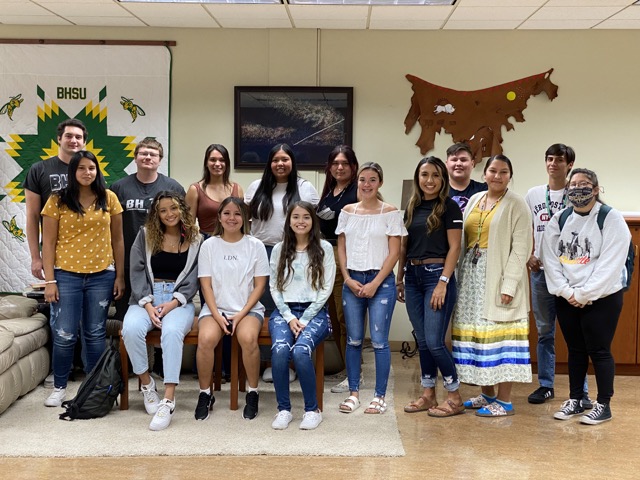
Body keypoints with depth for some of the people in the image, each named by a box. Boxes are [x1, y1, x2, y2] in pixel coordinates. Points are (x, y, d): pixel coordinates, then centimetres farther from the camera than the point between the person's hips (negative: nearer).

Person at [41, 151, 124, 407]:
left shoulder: (109, 198, 3)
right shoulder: (57, 201, -1)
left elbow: (117, 239, 7)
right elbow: (48, 243, -1)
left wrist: (120, 276, 4)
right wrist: (49, 281, -6)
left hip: (102, 275, 1)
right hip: (67, 275, -1)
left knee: (95, 334, 9)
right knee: (64, 335, -1)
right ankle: (59, 388, 17)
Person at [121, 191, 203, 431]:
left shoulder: (196, 240, 8)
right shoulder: (145, 235, 9)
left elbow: (193, 278, 2)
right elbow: (137, 272, 3)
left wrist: (173, 303, -13)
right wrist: (148, 305, -12)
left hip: (179, 301, -1)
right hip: (146, 298, 2)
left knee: (172, 332, -36)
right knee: (131, 329, -32)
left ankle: (168, 400, -37)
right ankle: (146, 383, -9)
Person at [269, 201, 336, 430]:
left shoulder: (324, 248, 5)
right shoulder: (279, 249, 11)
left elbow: (326, 288, 0)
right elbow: (274, 286, 8)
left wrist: (304, 320, -8)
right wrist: (289, 317, -6)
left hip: (314, 311, -2)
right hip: (284, 311, 2)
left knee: (300, 351, -31)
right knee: (279, 350, -29)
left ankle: (312, 409, -13)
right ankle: (283, 409, -14)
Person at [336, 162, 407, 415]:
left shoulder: (390, 212, -1)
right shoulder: (347, 211, 8)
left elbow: (394, 252, -5)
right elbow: (341, 249, 10)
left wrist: (375, 284, -10)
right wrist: (348, 279, -3)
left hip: (381, 280, -3)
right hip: (352, 281, 3)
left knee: (379, 341, -2)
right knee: (353, 340, 7)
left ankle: (380, 396, 8)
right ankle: (353, 393, 17)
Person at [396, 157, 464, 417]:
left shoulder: (449, 207, -4)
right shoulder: (412, 207, 13)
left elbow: (454, 248, -9)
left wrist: (443, 282, -15)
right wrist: (399, 278, 13)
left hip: (437, 274, -6)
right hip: (413, 276, 6)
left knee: (434, 341, -9)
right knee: (422, 340, 10)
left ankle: (455, 398, 5)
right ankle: (428, 395, 19)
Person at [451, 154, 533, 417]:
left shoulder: (516, 205, -5)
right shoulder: (475, 200, 13)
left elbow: (521, 248, -11)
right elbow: (464, 241, 14)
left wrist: (508, 285, -18)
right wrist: (461, 275, 5)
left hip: (498, 276, -6)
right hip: (472, 275, 6)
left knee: (499, 335, -4)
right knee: (477, 333, 9)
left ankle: (504, 401, 4)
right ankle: (487, 394, 21)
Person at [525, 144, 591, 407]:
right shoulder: (533, 194, 7)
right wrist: (528, 257, -1)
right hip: (540, 271, 3)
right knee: (545, 331, 11)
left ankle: (580, 390, 8)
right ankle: (546, 385, 21)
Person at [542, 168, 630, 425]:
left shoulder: (611, 218, -8)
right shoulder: (559, 219, 6)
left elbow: (610, 263, -16)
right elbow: (550, 258, 0)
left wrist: (584, 294, -17)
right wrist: (566, 292, -11)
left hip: (602, 298, -4)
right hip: (566, 298, 4)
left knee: (599, 351, 0)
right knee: (575, 350, 12)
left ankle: (603, 405, 11)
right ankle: (575, 400, 23)